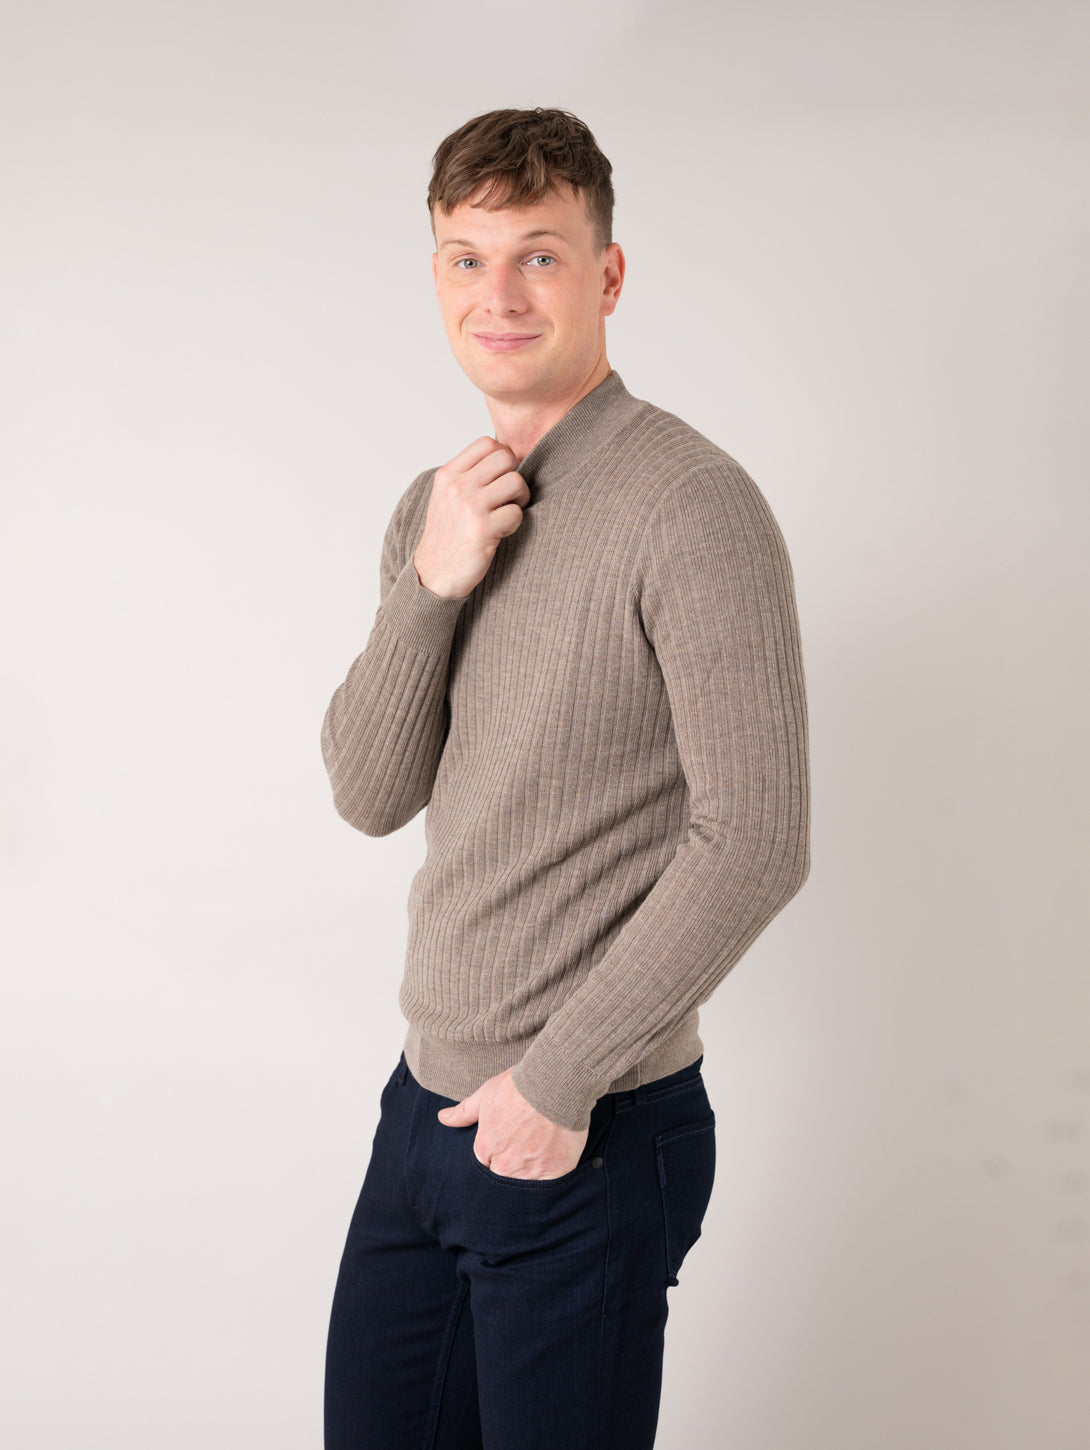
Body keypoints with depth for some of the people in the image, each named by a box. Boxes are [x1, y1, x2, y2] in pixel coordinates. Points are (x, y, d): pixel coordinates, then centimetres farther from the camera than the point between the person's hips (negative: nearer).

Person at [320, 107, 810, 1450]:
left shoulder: (691, 506, -16)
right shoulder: (433, 508, 8)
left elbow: (754, 842, -20)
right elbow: (369, 795, 4)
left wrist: (559, 1079, -15)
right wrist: (434, 581, -12)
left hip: (588, 1140, -7)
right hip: (425, 1103, 7)